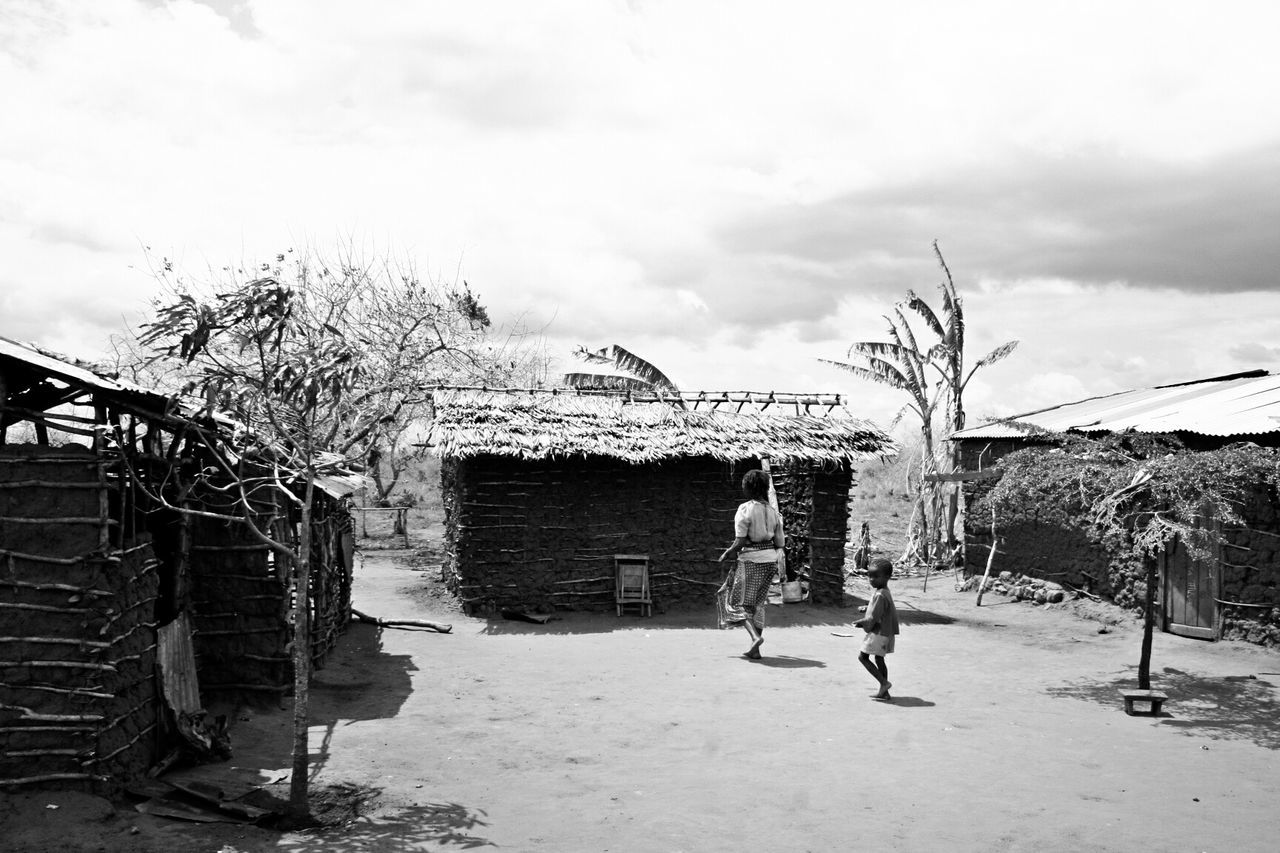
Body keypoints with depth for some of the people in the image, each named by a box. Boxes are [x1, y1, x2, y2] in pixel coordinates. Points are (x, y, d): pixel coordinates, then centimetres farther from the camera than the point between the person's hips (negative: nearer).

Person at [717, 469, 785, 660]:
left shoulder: (745, 510, -11)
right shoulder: (773, 512, 5)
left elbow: (740, 541, -15)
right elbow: (780, 543, 6)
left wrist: (727, 554, 0)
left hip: (751, 558, -6)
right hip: (770, 559, 6)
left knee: (739, 601, 4)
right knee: (757, 603, 14)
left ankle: (755, 636, -19)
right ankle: (755, 649, 14)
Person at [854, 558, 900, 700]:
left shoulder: (880, 595, -22)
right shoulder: (885, 592, 9)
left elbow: (872, 619, -22)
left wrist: (859, 623, -6)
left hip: (878, 633, -10)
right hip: (885, 632, 10)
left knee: (863, 656, -1)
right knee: (879, 659, 15)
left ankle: (884, 682, -2)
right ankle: (884, 692, 19)